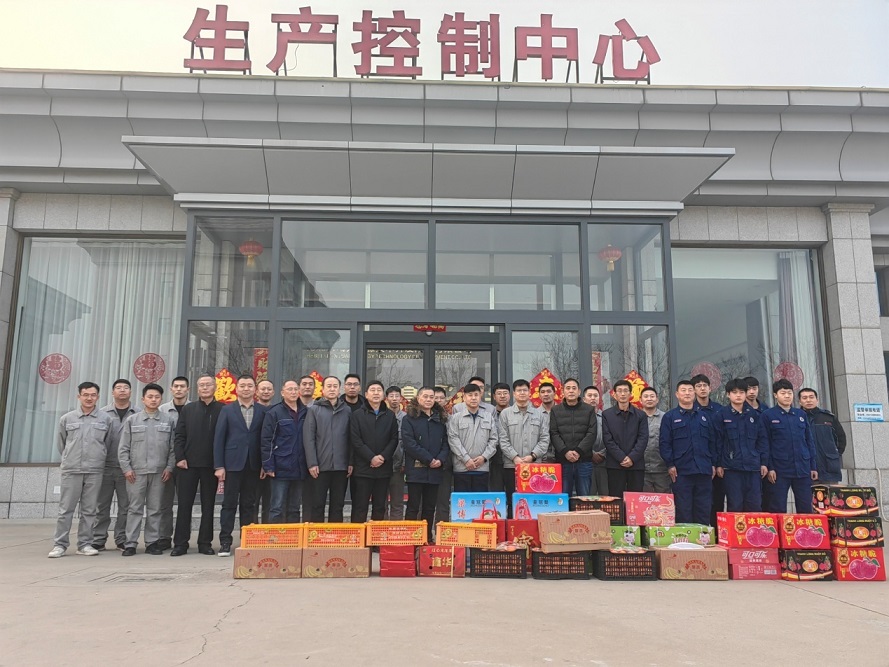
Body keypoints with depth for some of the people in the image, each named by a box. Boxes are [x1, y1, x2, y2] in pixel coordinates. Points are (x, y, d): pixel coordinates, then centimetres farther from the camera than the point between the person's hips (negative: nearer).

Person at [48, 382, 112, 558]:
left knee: (89, 510, 5)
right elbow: (62, 444, 15)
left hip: (95, 471, 0)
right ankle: (60, 544, 9)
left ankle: (85, 544, 12)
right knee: (65, 509, 2)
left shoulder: (105, 419, 3)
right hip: (70, 470, 0)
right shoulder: (66, 418, 5)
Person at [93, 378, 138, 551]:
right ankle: (98, 540, 14)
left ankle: (122, 540, 14)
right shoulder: (103, 413, 5)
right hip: (105, 466, 0)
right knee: (102, 506, 6)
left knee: (125, 506, 5)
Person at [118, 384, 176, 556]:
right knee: (135, 508, 2)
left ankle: (152, 542, 13)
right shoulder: (132, 420, 7)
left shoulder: (169, 420, 5)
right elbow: (124, 447, 6)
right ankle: (130, 543, 7)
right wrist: (126, 468, -1)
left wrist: (169, 467, -2)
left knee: (155, 509, 6)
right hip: (137, 471, 0)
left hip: (159, 471, 0)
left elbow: (173, 447, 4)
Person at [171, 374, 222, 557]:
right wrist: (180, 457, -5)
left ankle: (205, 543, 14)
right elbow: (179, 436, 7)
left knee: (208, 506, 7)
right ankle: (180, 544, 11)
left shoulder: (223, 410, 2)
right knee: (184, 504, 4)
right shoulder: (188, 409, 9)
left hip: (211, 465, -1)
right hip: (187, 464, 1)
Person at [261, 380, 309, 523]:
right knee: (277, 509, -2)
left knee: (294, 509, 11)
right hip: (281, 469, -4)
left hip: (299, 469, 4)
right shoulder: (274, 413, -3)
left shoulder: (305, 413, 10)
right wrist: (268, 466, -11)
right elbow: (266, 441, -6)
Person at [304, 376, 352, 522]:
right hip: (320, 466, -2)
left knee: (338, 505, 9)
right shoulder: (314, 410, 2)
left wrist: (351, 462, 1)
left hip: (341, 466, 2)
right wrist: (312, 463, -10)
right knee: (318, 505, 4)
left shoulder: (347, 410, 8)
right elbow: (308, 439, -3)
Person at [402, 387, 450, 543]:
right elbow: (409, 443, -10)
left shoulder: (441, 419, 15)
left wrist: (440, 459, -9)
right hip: (416, 470, -4)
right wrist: (429, 459, -14)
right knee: (413, 506, -2)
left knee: (430, 507, 9)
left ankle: (428, 539, 16)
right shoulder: (409, 419, 0)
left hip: (435, 470, 5)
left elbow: (446, 443, 10)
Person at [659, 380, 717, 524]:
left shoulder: (704, 416, 16)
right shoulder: (670, 417, 4)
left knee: (704, 509, 7)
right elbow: (664, 443, -2)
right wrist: (670, 465, -8)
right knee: (683, 510, 0)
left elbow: (712, 442, 16)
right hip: (681, 470, -3)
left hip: (704, 470, 4)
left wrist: (713, 464, 9)